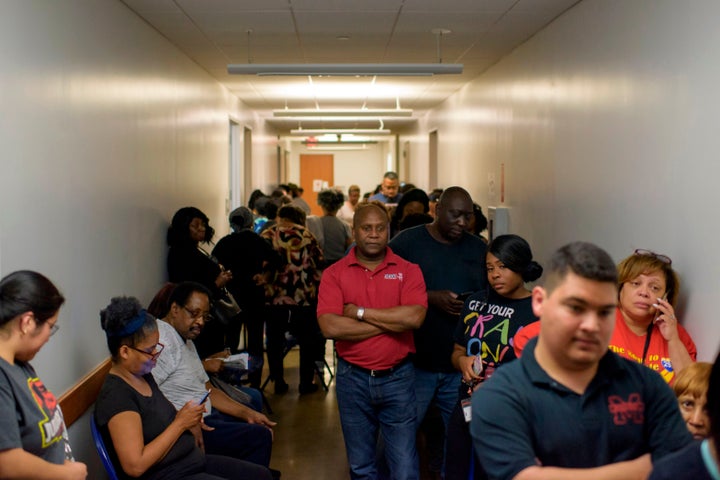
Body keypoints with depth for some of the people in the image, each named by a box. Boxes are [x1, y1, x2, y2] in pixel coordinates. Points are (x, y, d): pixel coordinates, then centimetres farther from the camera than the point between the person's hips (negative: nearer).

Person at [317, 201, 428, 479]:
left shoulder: (408, 271, -1)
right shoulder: (334, 274, -1)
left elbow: (415, 317, -17)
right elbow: (330, 327, -15)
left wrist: (359, 312, -13)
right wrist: (390, 322, -12)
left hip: (398, 378, -1)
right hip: (353, 379, 1)